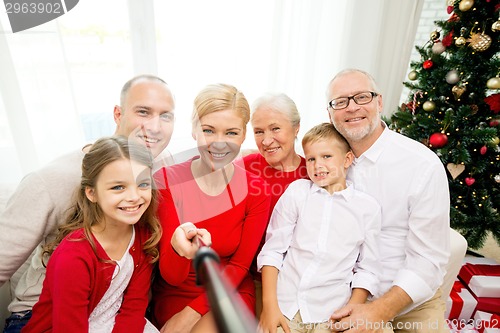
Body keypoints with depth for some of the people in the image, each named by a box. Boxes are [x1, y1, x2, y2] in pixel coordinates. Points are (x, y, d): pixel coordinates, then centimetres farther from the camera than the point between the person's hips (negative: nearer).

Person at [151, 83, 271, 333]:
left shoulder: (256, 190, -11)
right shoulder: (166, 181, -13)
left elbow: (240, 265, -3)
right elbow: (172, 276, -14)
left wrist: (193, 313, -10)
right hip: (175, 294, 1)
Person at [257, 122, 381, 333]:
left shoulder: (368, 207, 0)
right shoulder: (296, 192, -3)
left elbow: (367, 270, 3)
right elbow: (272, 251, -2)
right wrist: (269, 305, -6)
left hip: (331, 316, 0)